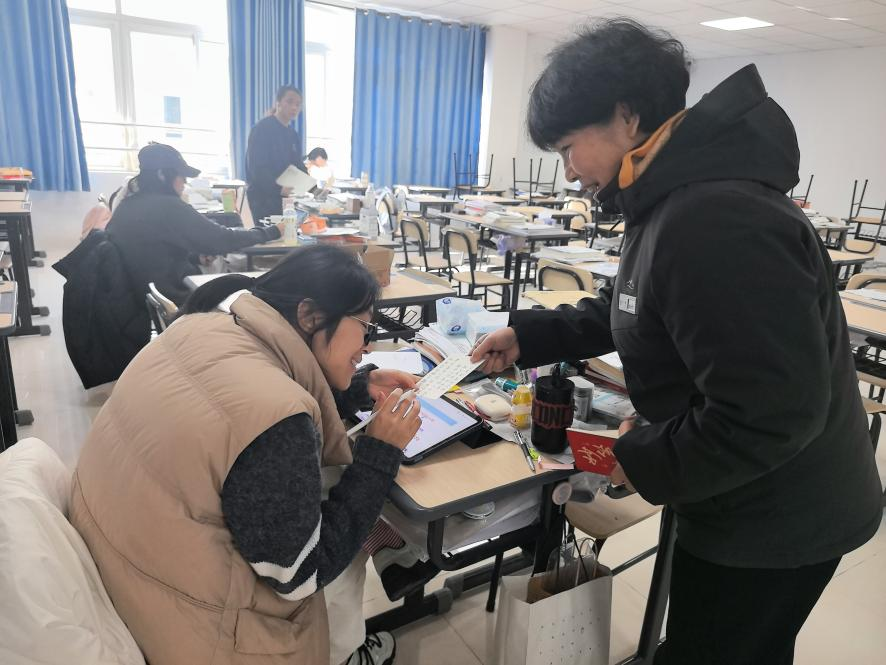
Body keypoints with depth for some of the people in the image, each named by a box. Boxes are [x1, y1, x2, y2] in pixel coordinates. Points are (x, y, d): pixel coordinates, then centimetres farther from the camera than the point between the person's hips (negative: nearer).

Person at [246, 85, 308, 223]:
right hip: (262, 196, -8)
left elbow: (298, 165, 15)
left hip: (284, 197, 8)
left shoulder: (293, 134, 14)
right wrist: (278, 188, -30)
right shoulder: (262, 129, -11)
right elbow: (257, 167, -20)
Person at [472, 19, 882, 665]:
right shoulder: (677, 198, 3)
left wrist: (644, 462, -20)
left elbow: (772, 414, -34)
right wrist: (529, 337, 7)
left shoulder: (714, 222, -33)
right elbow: (629, 311, 14)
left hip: (776, 526, -9)